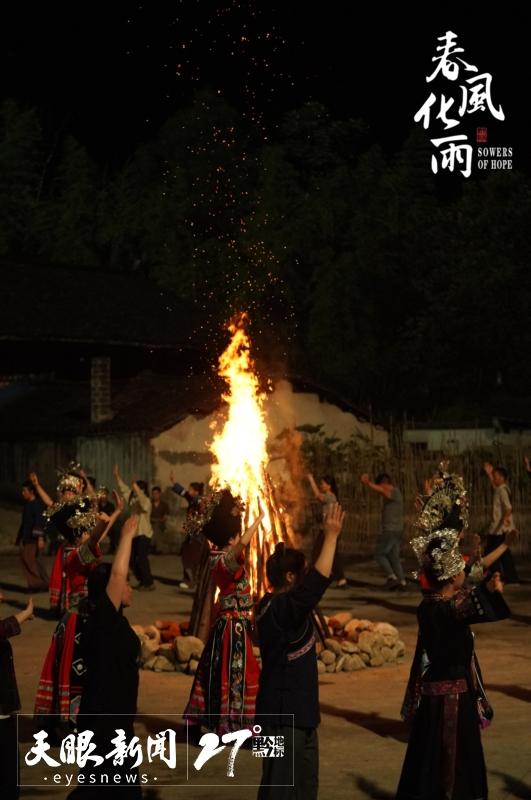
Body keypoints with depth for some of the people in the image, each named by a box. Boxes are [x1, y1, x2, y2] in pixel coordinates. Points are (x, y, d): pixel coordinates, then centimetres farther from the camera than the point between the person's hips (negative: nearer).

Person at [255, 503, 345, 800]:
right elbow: (318, 582, -32)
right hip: (284, 716, -11)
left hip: (298, 712, 11)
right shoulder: (280, 609, -23)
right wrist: (331, 536, -29)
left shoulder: (280, 605, 6)